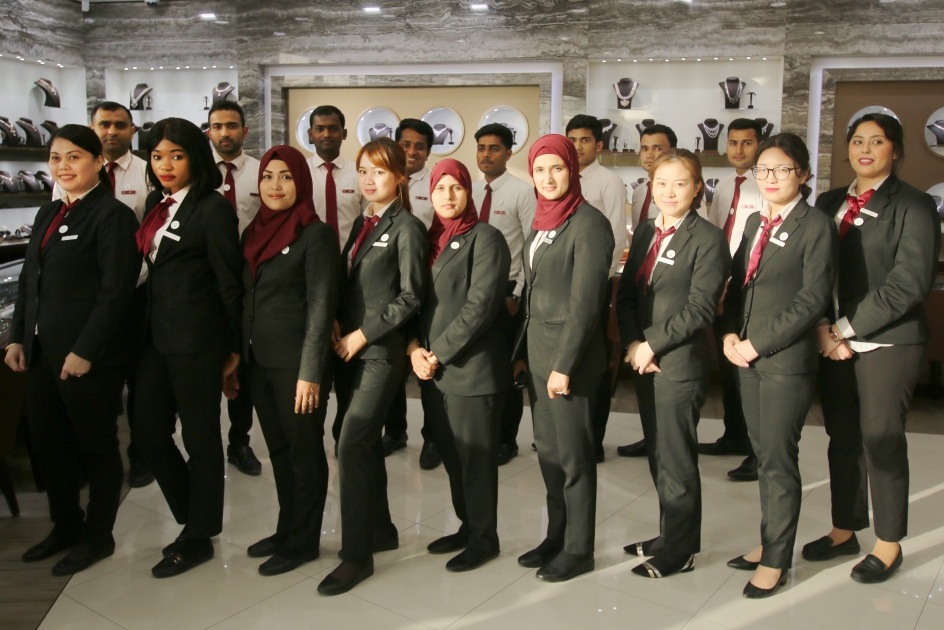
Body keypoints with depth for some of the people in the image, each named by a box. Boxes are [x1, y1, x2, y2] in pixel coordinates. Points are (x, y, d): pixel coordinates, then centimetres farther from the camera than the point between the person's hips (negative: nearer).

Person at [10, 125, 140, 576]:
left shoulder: (112, 216, -11)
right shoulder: (48, 214, 14)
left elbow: (116, 292, -16)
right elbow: (28, 282, 17)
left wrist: (85, 352, -18)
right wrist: (17, 338, 10)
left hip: (88, 357, -8)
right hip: (40, 353, 8)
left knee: (96, 446, 7)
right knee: (46, 444, 16)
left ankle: (98, 536, 24)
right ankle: (66, 525, 35)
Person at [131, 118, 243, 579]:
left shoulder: (213, 208, -10)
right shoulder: (157, 203, 12)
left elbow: (229, 281, -10)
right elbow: (151, 267, 14)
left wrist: (234, 347, -8)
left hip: (196, 337, -8)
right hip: (157, 334, 8)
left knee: (200, 435, 5)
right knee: (147, 431, 10)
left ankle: (199, 538, 20)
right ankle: (196, 517, 29)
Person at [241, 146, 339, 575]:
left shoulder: (316, 234, -10)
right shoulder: (254, 231, 11)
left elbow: (322, 307, -15)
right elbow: (245, 298, 15)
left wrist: (310, 373, -19)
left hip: (295, 363, -7)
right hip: (258, 360, 7)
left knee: (304, 453, 6)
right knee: (278, 451, 16)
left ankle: (303, 541, 19)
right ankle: (286, 531, 30)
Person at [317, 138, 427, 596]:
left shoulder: (406, 227, -8)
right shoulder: (362, 223, 14)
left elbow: (410, 297, -12)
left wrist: (362, 334, -12)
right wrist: (337, 326, 1)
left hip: (381, 350, -8)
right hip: (349, 347, 8)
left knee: (352, 446, -12)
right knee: (364, 442, 13)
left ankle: (357, 554, -2)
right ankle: (380, 530, 28)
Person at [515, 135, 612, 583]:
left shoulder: (589, 224, -13)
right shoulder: (541, 223, 12)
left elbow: (586, 301, -17)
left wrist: (564, 365, -19)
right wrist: (521, 353, 15)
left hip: (568, 357, -8)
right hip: (537, 352, 8)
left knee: (573, 455, 3)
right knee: (547, 449, 15)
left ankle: (578, 549, 18)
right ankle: (556, 536, 29)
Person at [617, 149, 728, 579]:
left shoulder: (707, 239, -9)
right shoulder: (644, 232, 12)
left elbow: (700, 308, -15)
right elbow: (626, 293, 8)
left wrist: (652, 344, -15)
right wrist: (632, 344, -6)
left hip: (680, 363, -7)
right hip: (643, 361, 7)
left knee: (676, 458, 2)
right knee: (656, 454, 15)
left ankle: (680, 551, 17)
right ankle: (669, 534, 31)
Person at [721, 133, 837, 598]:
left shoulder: (817, 227, -8)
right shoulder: (755, 223, 13)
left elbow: (812, 300, -14)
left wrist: (758, 344, -14)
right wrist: (730, 333, -2)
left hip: (787, 359, -6)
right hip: (747, 355, 7)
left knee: (778, 459, 1)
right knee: (762, 454, 14)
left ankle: (776, 561, 14)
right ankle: (771, 541, 28)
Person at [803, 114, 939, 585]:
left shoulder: (913, 206, -3)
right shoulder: (829, 203, 12)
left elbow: (911, 282, -13)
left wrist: (846, 328, -14)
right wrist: (824, 329, -7)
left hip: (887, 342, -5)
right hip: (833, 341, 5)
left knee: (881, 439, 1)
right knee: (842, 437, 12)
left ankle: (888, 544, 17)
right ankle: (844, 531, 26)